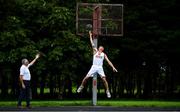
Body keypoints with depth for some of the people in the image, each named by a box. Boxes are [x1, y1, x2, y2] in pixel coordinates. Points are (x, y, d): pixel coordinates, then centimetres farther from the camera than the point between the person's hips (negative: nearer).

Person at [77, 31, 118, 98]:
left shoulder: (103, 54, 13)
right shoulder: (95, 51, 13)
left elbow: (108, 61, 9)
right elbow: (92, 44, 9)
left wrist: (113, 67, -1)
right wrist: (90, 36, 8)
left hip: (100, 68, 0)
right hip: (94, 67, 0)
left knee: (104, 79, -10)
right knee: (86, 77, -5)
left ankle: (107, 91, -2)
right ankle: (81, 86, 18)